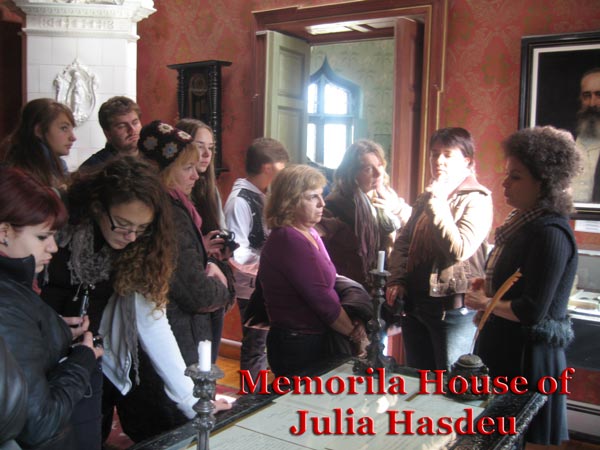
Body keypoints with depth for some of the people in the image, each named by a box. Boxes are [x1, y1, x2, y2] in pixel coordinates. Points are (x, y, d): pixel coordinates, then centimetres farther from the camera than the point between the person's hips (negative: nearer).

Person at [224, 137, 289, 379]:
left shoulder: (262, 196, 8)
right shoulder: (240, 200, -19)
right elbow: (238, 254, -25)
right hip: (253, 287, -8)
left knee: (261, 344, 20)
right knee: (254, 348, 6)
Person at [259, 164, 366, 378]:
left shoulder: (308, 232, 8)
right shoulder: (290, 240, -22)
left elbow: (326, 282, 6)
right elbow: (321, 299, -21)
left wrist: (352, 323, -8)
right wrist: (353, 331, -7)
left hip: (312, 341, 9)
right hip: (298, 347, -9)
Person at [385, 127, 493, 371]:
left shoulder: (477, 199, -10)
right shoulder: (425, 198, 12)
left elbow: (459, 250, -22)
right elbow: (403, 243, 13)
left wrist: (437, 203, -18)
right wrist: (396, 281, -1)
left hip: (453, 307, -7)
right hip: (414, 303, 7)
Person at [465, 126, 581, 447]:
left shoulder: (550, 233, -21)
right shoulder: (525, 223, 8)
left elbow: (531, 312, -23)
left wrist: (485, 303, -9)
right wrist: (486, 287, 3)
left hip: (528, 358, -9)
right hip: (504, 349, 9)